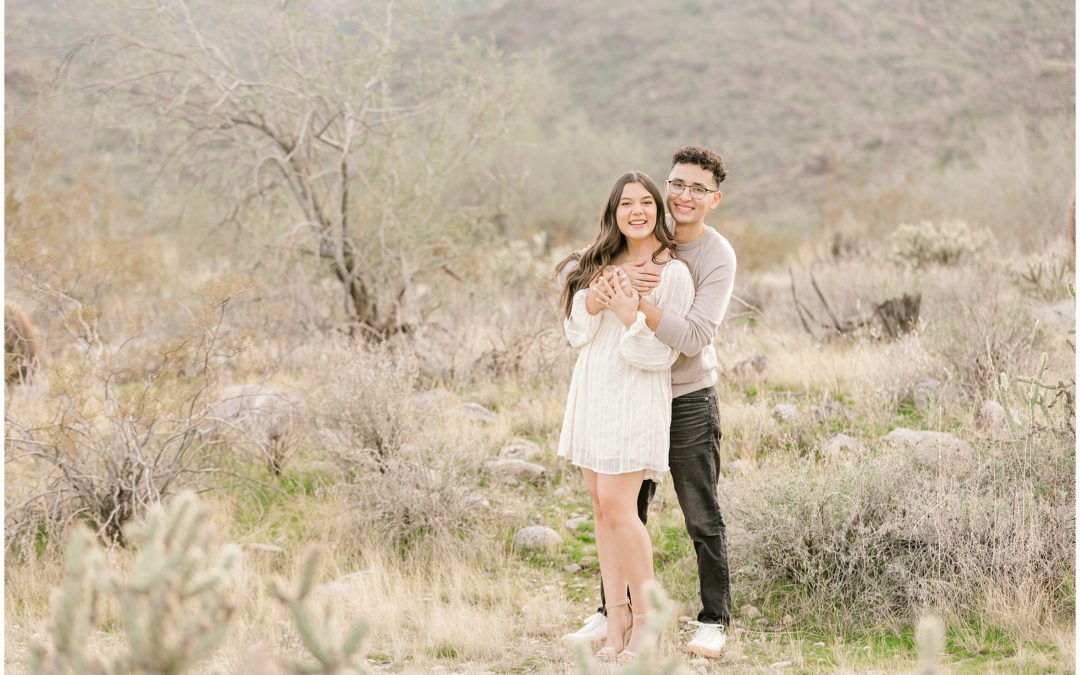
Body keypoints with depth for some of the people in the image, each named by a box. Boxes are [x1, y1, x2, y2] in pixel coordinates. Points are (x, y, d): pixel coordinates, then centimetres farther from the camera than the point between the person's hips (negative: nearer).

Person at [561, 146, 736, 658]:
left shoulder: (718, 257, -12)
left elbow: (693, 338, -23)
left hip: (689, 399, -4)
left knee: (703, 519, 4)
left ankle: (714, 620, 15)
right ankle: (614, 613, 22)